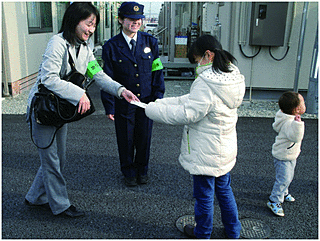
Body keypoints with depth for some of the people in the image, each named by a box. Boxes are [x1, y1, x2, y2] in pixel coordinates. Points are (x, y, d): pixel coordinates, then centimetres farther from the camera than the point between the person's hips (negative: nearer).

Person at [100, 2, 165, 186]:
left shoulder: (151, 42, 0)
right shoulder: (111, 46, -6)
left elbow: (158, 71, 4)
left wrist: (158, 97, -1)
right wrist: (109, 107, -7)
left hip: (147, 101, 2)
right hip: (124, 103, -1)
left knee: (144, 138, 13)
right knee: (126, 140, 11)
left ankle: (142, 170, 37)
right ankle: (129, 172, 34)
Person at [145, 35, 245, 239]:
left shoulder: (207, 82, -27)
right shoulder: (231, 75, 3)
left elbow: (187, 114, -26)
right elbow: (193, 100, 5)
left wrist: (152, 109, -17)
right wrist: (163, 102, 2)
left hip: (206, 153, -9)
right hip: (225, 149, 9)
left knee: (204, 195, 12)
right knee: (224, 190, 25)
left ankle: (202, 233, 35)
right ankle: (233, 231, 41)